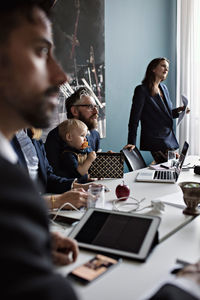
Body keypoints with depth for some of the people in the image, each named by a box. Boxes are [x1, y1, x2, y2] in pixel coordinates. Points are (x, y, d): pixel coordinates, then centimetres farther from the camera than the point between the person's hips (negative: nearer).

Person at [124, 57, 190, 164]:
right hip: (156, 141, -8)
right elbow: (134, 118, -12)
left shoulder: (164, 88, 14)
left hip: (169, 138, 8)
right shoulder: (142, 90, -9)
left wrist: (178, 110, 4)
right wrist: (131, 143, -16)